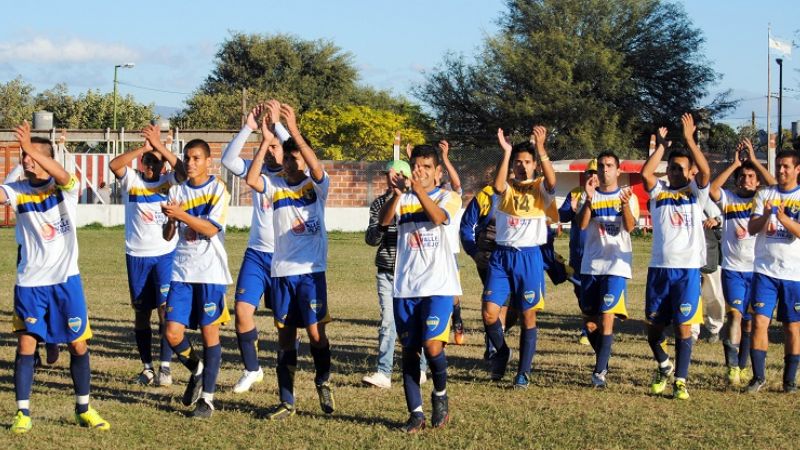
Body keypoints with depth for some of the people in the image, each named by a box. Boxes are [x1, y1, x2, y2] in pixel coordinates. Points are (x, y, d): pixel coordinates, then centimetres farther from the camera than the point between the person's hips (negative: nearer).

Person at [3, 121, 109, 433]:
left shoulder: (65, 188, -6)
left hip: (66, 278, 0)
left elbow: (63, 176, -29)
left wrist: (31, 148, -42)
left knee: (78, 345, 6)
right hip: (30, 282, 0)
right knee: (26, 344, -4)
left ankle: (84, 409, 20)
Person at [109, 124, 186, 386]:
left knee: (166, 308, -8)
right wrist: (143, 148, -27)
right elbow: (114, 165, -19)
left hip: (166, 253, -1)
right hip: (137, 255, 1)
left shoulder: (170, 182, 1)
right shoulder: (131, 180, 1)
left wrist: (159, 146, -29)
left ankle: (165, 366, -2)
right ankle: (147, 367, 15)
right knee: (141, 312, 7)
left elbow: (182, 171, -21)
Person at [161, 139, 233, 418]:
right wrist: (171, 220, -14)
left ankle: (207, 396, 8)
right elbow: (168, 236, 7)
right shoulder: (177, 191, 9)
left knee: (209, 331, -1)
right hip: (182, 270, 4)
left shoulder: (217, 189, -3)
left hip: (210, 271, -4)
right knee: (172, 333, -4)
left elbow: (212, 228, -15)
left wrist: (182, 214, -25)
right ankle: (196, 369, 25)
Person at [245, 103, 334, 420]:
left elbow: (317, 169, -22)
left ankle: (323, 382, 20)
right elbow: (251, 179, -15)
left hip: (311, 270, -2)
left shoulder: (316, 186, 0)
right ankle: (286, 401, 11)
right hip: (281, 271, 2)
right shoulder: (276, 186, 4)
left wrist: (294, 131, -29)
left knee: (315, 331, -6)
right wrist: (267, 140, -20)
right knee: (285, 335, 6)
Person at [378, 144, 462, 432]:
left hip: (438, 286, -3)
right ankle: (416, 413, 13)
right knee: (409, 350, 5)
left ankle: (440, 394, 10)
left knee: (432, 346, -17)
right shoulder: (402, 199, 10)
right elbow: (383, 221, -11)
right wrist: (397, 193, -28)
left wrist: (419, 191, -35)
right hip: (405, 287, 3)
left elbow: (438, 217, -20)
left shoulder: (448, 197, 3)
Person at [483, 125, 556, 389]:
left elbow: (552, 182, -21)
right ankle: (501, 351, 21)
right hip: (502, 255, 1)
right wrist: (506, 152, -23)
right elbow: (498, 186, -19)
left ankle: (523, 372, 12)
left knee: (528, 317, 3)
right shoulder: (507, 188, 6)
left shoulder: (540, 189, 3)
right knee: (489, 313, -7)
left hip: (529, 256, -1)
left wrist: (541, 149, -30)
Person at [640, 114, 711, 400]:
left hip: (688, 268, -2)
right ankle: (664, 368, 33)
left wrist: (689, 139, -15)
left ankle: (680, 380, 4)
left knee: (684, 326, -3)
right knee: (654, 326, 8)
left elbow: (705, 171, -13)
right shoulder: (658, 192, 10)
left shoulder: (695, 193, 5)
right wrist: (661, 146, -7)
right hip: (659, 267, 2)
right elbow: (645, 173, -9)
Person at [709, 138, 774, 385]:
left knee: (750, 320, 8)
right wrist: (734, 164, -11)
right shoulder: (728, 199, 4)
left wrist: (754, 160, -13)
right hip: (732, 268, -1)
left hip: (757, 269, 1)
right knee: (735, 312, -17)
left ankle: (742, 367, 19)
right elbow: (711, 189, -15)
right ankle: (732, 365, -20)